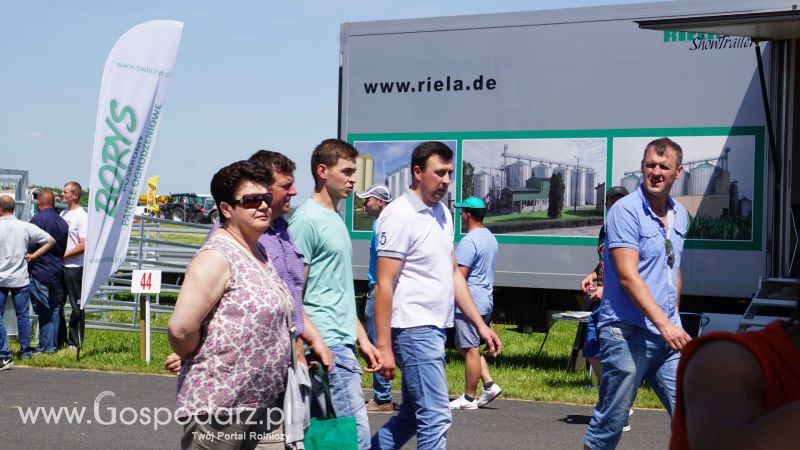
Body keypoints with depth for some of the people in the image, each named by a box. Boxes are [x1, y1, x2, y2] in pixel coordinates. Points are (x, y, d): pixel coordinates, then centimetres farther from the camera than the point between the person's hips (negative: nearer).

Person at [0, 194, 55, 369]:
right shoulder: (25, 227, -2)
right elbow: (50, 241, 1)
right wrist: (33, 256, 3)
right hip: (20, 279, 3)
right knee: (22, 316, 14)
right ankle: (25, 352, 23)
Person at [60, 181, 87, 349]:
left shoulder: (82, 216, -11)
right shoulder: (63, 214, 13)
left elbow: (83, 245, -17)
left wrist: (63, 255, -15)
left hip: (74, 267, -8)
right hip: (60, 266, 8)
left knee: (76, 305, 1)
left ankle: (75, 342, 8)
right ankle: (59, 339, 23)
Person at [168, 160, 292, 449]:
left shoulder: (259, 254, 14)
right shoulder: (216, 257, -15)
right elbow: (181, 329, -21)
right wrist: (204, 361, -5)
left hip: (263, 404, 9)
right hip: (218, 403, -9)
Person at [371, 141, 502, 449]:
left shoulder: (442, 212, 14)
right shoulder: (400, 215, -12)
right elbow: (384, 285, -14)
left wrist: (480, 324, 15)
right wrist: (384, 346, -18)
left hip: (436, 328, 9)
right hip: (414, 329, -9)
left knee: (412, 416, 15)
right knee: (436, 418, -10)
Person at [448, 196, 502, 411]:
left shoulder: (469, 241, -18)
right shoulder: (490, 238, 14)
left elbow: (459, 276, -21)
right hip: (486, 300, 10)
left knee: (470, 349, -3)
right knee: (466, 345, 19)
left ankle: (469, 398, 3)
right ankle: (489, 384, 12)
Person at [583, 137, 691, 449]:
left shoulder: (679, 215, 14)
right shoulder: (625, 211, -10)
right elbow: (628, 277, -18)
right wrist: (663, 323, -25)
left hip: (669, 334, 7)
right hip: (628, 333, -7)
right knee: (610, 422, 2)